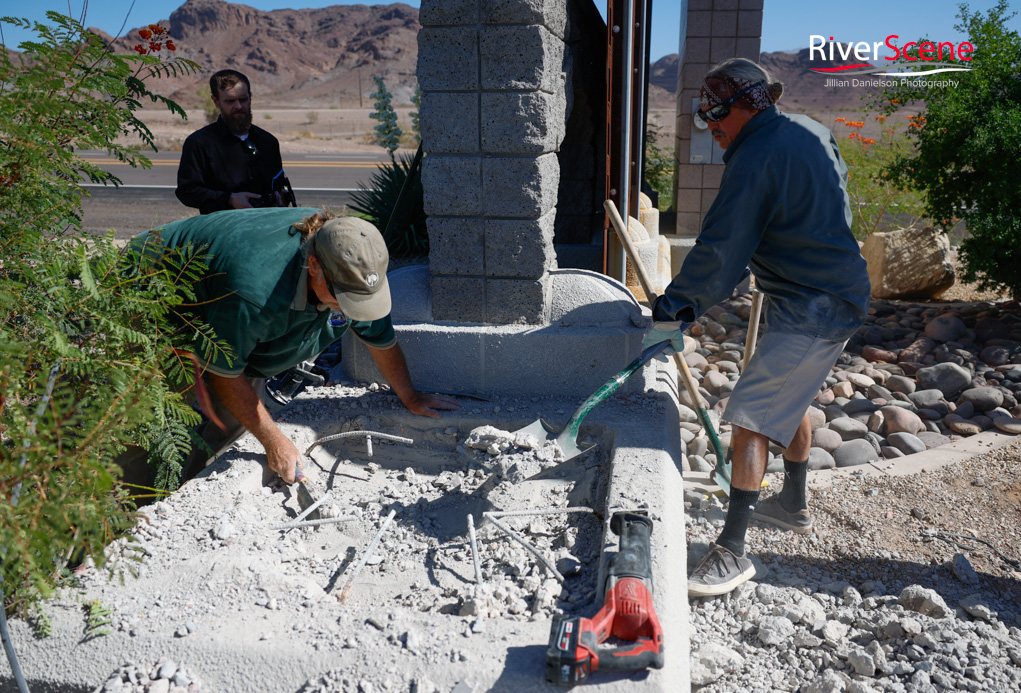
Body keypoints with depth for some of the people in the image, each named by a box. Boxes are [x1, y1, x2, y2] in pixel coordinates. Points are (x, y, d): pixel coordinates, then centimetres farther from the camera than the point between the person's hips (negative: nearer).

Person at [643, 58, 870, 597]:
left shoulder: (755, 161, -20)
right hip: (839, 295, 11)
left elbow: (720, 249, -22)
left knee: (751, 418, -11)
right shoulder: (812, 132, 9)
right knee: (790, 401, 25)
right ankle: (794, 505, 42)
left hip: (809, 314, -11)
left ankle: (732, 551, -6)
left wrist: (677, 305, -12)